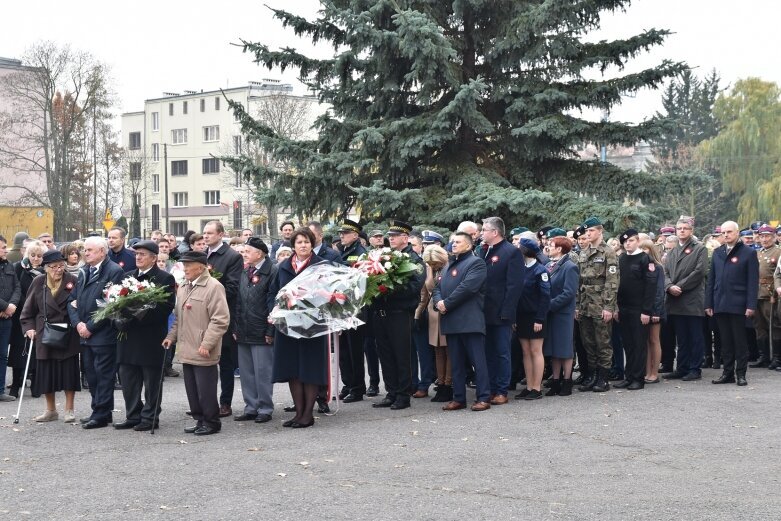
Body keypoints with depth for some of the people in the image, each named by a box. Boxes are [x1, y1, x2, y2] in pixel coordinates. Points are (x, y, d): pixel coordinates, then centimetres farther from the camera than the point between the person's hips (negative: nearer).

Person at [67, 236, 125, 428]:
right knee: (92, 374, 12)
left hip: (104, 334, -8)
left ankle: (101, 414, 3)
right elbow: (72, 300, 14)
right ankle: (99, 410, 21)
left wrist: (90, 327, -15)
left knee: (104, 375, -2)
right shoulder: (84, 272, 14)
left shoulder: (114, 271, -10)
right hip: (86, 333, 8)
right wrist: (78, 323, -2)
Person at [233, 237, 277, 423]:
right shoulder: (244, 273, 15)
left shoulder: (272, 272, -10)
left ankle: (265, 409, 8)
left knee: (263, 373, -1)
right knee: (246, 372, 11)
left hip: (261, 332, -8)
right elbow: (238, 302, 16)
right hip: (244, 332, 8)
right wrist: (236, 328, 11)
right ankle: (251, 408, 19)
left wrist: (270, 331, -16)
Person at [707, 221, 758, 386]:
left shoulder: (749, 253, -1)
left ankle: (741, 374, 7)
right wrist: (708, 303, 7)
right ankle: (727, 372, 13)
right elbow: (711, 280, 14)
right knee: (725, 341, 8)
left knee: (740, 340, 1)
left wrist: (751, 305, -11)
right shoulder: (717, 253, 13)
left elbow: (753, 281, -5)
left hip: (738, 305, -4)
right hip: (720, 304, 4)